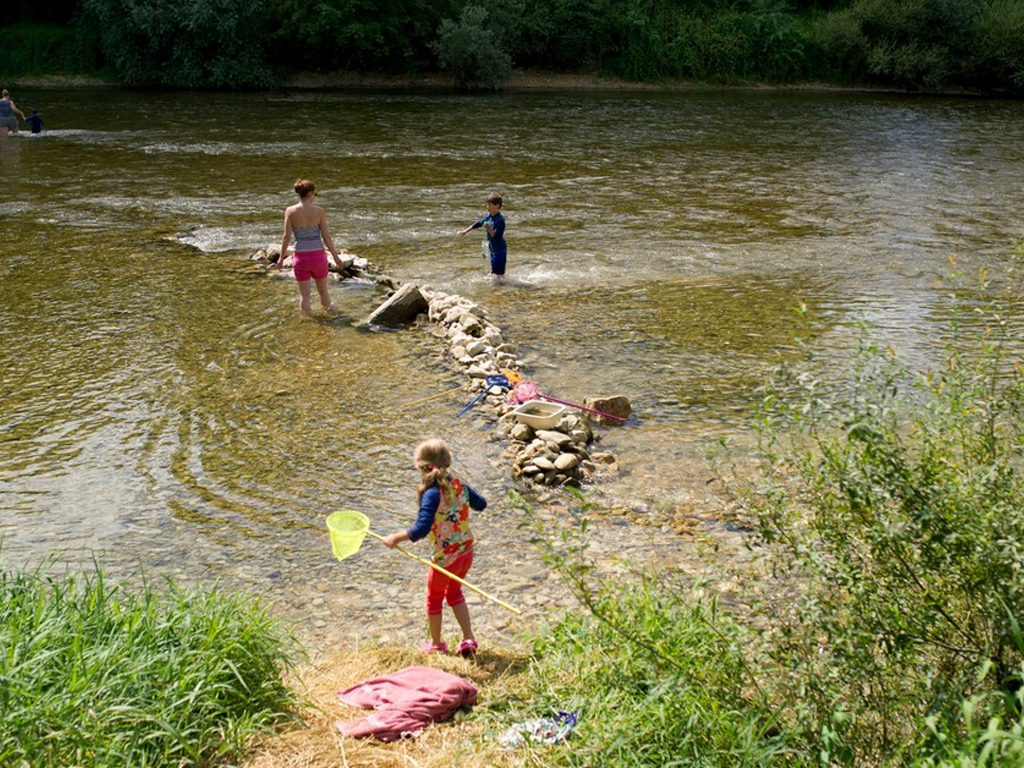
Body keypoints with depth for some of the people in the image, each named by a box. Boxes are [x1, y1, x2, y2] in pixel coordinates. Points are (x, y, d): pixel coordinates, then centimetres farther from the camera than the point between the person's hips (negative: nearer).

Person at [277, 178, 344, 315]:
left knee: (304, 294, 10)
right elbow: (326, 236, -6)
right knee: (323, 290, 22)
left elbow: (287, 237, -8)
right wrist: (335, 256, 5)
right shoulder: (319, 211, -8)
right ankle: (328, 308, 42)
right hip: (318, 255, 0)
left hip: (301, 257, 0)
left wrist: (281, 257, 3)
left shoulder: (290, 211, -7)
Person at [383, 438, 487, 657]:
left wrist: (396, 538, -19)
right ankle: (469, 639, 25)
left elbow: (421, 529, -30)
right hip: (466, 551, 6)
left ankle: (436, 644, 37)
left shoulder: (432, 494, -23)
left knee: (434, 598, 20)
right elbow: (481, 504, 16)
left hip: (446, 557, -6)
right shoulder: (459, 486, -3)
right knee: (454, 592, 29)